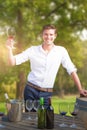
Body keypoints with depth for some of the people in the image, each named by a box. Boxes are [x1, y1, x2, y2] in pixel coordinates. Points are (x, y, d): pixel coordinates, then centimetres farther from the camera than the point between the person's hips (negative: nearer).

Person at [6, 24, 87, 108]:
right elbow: (13, 62, -3)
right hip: (31, 90, 0)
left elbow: (72, 71, 1)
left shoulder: (61, 51, -1)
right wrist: (10, 49, -21)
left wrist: (80, 89, -3)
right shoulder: (33, 50, -1)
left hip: (47, 93, 0)